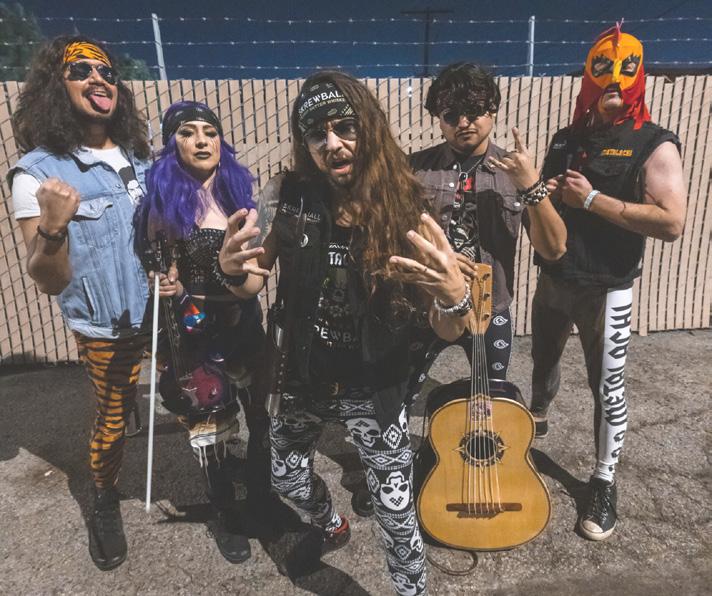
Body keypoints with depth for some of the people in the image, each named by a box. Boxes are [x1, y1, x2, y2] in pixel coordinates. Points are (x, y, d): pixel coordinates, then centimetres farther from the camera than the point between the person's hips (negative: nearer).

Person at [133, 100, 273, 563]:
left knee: (262, 413, 10)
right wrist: (169, 289, -22)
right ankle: (226, 515, 31)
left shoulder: (239, 192, 3)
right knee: (209, 423, 9)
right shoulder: (164, 202, -7)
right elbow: (160, 274, -3)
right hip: (195, 329, -3)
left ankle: (262, 499, 35)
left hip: (245, 321, 3)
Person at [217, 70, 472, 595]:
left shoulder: (405, 208, -18)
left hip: (376, 389, -3)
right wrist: (231, 269, -26)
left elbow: (447, 333, -17)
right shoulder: (287, 197, -13)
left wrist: (455, 295, -40)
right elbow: (253, 283, -2)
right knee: (288, 480, 25)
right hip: (304, 380, 4)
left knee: (396, 512, 7)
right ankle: (331, 526, 61)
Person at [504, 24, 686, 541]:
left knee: (608, 388, 3)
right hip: (552, 279, 6)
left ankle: (605, 483, 21)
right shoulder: (566, 139, 8)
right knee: (543, 360, 22)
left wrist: (591, 199, -21)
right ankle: (537, 418, 51)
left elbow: (672, 223, -21)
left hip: (607, 289, -5)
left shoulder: (655, 145, -10)